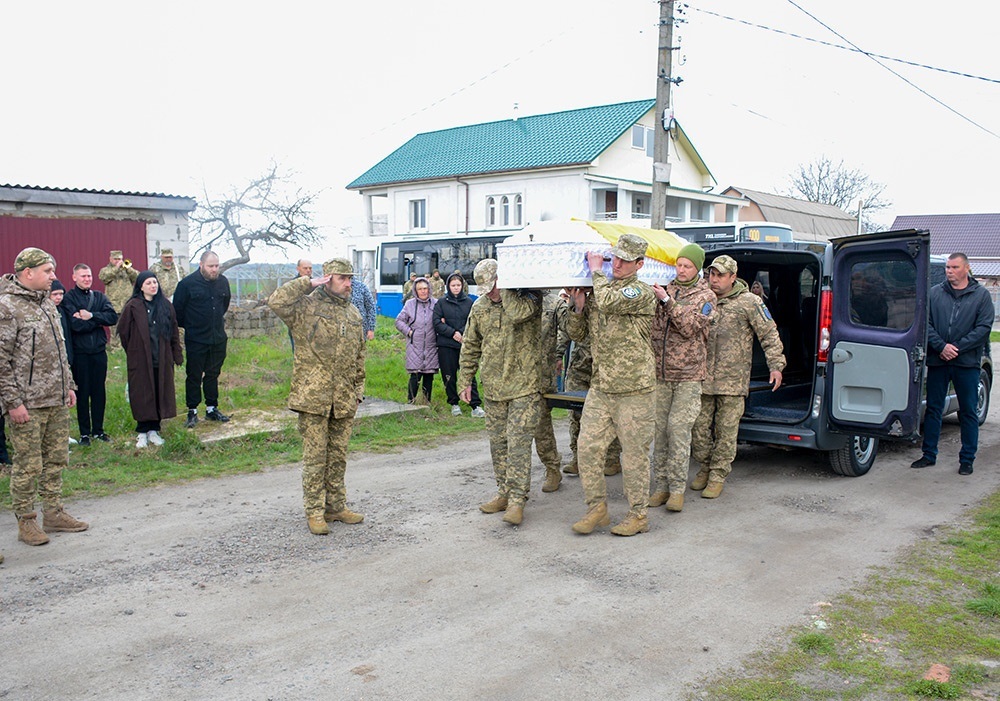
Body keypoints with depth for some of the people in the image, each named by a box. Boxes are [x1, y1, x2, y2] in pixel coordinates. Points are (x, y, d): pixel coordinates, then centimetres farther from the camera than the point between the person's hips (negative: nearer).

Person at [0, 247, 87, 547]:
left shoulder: (47, 303, 14)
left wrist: (68, 386, 19)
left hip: (57, 402, 8)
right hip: (26, 404, -8)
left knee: (56, 460, 13)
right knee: (28, 465, 0)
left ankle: (53, 513, 24)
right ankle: (26, 522, 13)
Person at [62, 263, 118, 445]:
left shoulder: (99, 297, 8)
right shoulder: (69, 298, -6)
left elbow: (113, 317, -7)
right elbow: (75, 324, -19)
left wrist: (91, 316, -17)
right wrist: (99, 319, -10)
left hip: (99, 351, 4)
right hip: (80, 353, -4)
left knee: (99, 392, 10)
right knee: (82, 393, 5)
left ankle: (98, 430, 21)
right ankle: (84, 433, 15)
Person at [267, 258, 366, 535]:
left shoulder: (353, 314, 14)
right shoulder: (307, 307, -5)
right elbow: (277, 302, -25)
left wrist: (358, 390, 17)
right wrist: (308, 283, -15)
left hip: (344, 399, 6)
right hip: (313, 396, -6)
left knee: (338, 455, 13)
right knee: (315, 455, 0)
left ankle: (336, 506, 25)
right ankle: (314, 511, 11)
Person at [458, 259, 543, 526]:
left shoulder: (529, 298, -6)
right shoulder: (479, 307, 9)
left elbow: (518, 314, -31)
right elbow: (470, 346, 17)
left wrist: (505, 286, -16)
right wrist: (465, 380, 14)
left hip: (524, 385, -5)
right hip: (493, 386, 5)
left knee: (519, 442, -9)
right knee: (498, 441, 11)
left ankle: (517, 499, -4)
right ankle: (504, 493, 23)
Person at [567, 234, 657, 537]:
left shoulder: (642, 292, -7)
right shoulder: (598, 291, 14)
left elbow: (609, 302, -27)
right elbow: (577, 334, 18)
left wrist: (596, 270, -9)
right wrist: (578, 308, -1)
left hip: (633, 389, -6)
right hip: (600, 388, 6)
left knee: (634, 452, 3)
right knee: (588, 446, 3)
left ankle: (638, 515, 15)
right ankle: (597, 508, 18)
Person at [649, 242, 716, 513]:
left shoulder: (705, 296, 1)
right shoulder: (665, 290, 11)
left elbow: (690, 327, -13)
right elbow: (652, 327, 15)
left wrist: (668, 301, -18)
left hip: (688, 374, -3)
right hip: (660, 373, 4)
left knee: (679, 427, -9)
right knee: (660, 428, 5)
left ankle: (677, 488, 0)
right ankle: (661, 485, 13)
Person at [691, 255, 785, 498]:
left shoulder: (749, 302, -1)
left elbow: (769, 334, 1)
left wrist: (776, 365, -5)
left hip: (732, 380, -3)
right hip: (702, 377, 4)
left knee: (726, 430, 1)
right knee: (700, 426, 6)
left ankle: (718, 476, 12)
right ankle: (704, 468, 26)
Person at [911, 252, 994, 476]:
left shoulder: (981, 295, 4)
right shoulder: (935, 293, 7)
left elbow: (984, 327, -4)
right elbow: (926, 323, 1)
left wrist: (957, 347, -13)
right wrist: (941, 346, -13)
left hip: (967, 363, -1)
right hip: (937, 362, 1)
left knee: (968, 412, 5)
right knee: (933, 409, 7)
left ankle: (967, 459, 14)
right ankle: (929, 454, 17)